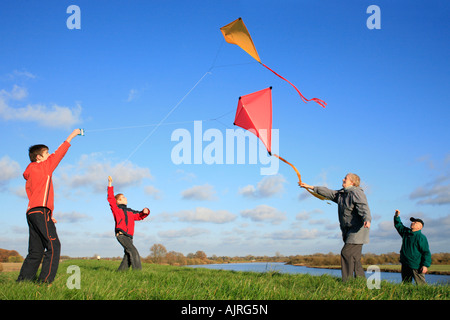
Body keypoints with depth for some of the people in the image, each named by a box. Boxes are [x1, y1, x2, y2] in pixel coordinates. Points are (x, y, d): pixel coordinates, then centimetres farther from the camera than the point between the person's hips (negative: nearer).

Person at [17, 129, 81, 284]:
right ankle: (45, 281, -19)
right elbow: (59, 153, 3)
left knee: (36, 251, 9)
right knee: (53, 246, -12)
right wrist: (72, 135, 11)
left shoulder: (30, 174, 25)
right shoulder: (43, 167, 1)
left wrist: (48, 216, 19)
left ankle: (22, 281, 5)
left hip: (32, 212, 9)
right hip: (41, 211, -9)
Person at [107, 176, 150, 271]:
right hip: (121, 234, -8)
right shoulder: (116, 209, 5)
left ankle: (120, 271, 18)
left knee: (128, 255, 8)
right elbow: (111, 198, -4)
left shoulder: (130, 211, 24)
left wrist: (145, 212, 7)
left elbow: (139, 216, 29)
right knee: (133, 252, -19)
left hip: (129, 237, 8)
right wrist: (110, 185, -8)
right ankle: (137, 270, -24)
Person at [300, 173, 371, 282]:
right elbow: (328, 192, 21)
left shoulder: (356, 193, -13)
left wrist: (367, 220, -44)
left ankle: (347, 282, -14)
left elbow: (364, 208, -25)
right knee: (354, 258, 7)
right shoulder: (341, 193, 15)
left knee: (346, 253, -16)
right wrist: (310, 187, 22)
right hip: (349, 232, 9)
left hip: (357, 230, -9)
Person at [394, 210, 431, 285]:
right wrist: (397, 217, 13)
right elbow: (398, 225, 28)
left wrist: (425, 265, -18)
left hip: (416, 266, -7)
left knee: (421, 284, -9)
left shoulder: (421, 237, -9)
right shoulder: (406, 232, 12)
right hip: (405, 264, 7)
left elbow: (426, 252, -12)